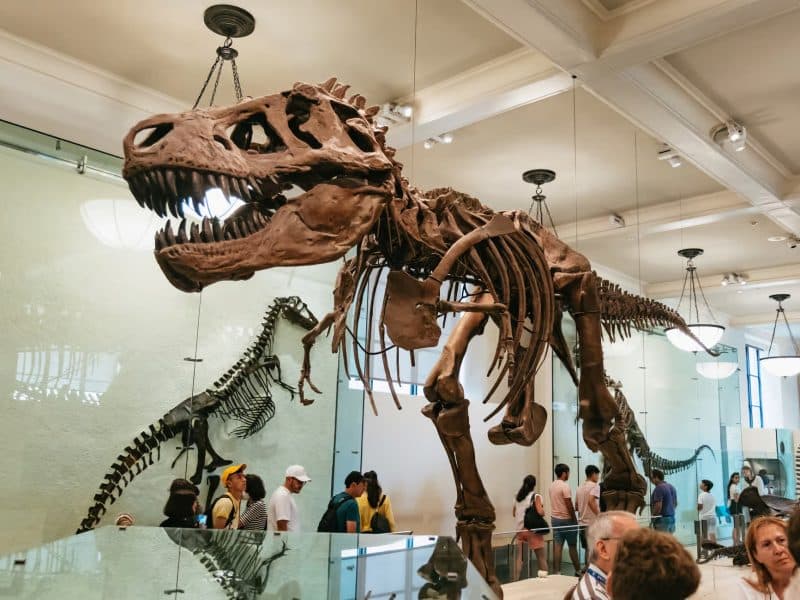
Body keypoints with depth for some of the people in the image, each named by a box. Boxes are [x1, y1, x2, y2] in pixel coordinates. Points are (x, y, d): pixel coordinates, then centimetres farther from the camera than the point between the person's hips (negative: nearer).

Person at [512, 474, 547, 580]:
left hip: (520, 529, 5)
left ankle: (516, 580, 3)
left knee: (519, 557, 7)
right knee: (541, 556, 9)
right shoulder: (536, 496, -8)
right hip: (532, 530, -4)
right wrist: (543, 510, 2)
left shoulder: (517, 497, 8)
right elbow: (540, 512, -18)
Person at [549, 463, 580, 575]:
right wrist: (575, 520, -8)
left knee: (557, 547, 5)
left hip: (555, 519, 7)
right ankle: (578, 571, 16)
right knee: (572, 546, 6)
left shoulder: (552, 486, 8)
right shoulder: (565, 486, -17)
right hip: (566, 520, -7)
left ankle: (556, 571, 4)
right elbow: (569, 506, -17)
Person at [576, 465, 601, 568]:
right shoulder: (595, 486, -10)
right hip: (592, 523, -8)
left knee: (587, 548, 15)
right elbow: (591, 501, -25)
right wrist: (599, 514, -19)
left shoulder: (580, 487, 14)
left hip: (582, 522, 8)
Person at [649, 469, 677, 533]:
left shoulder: (659, 488, -16)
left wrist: (652, 518, -12)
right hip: (672, 518, 9)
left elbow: (658, 506, -22)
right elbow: (675, 503, 23)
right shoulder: (671, 487, 14)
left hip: (662, 520, -9)